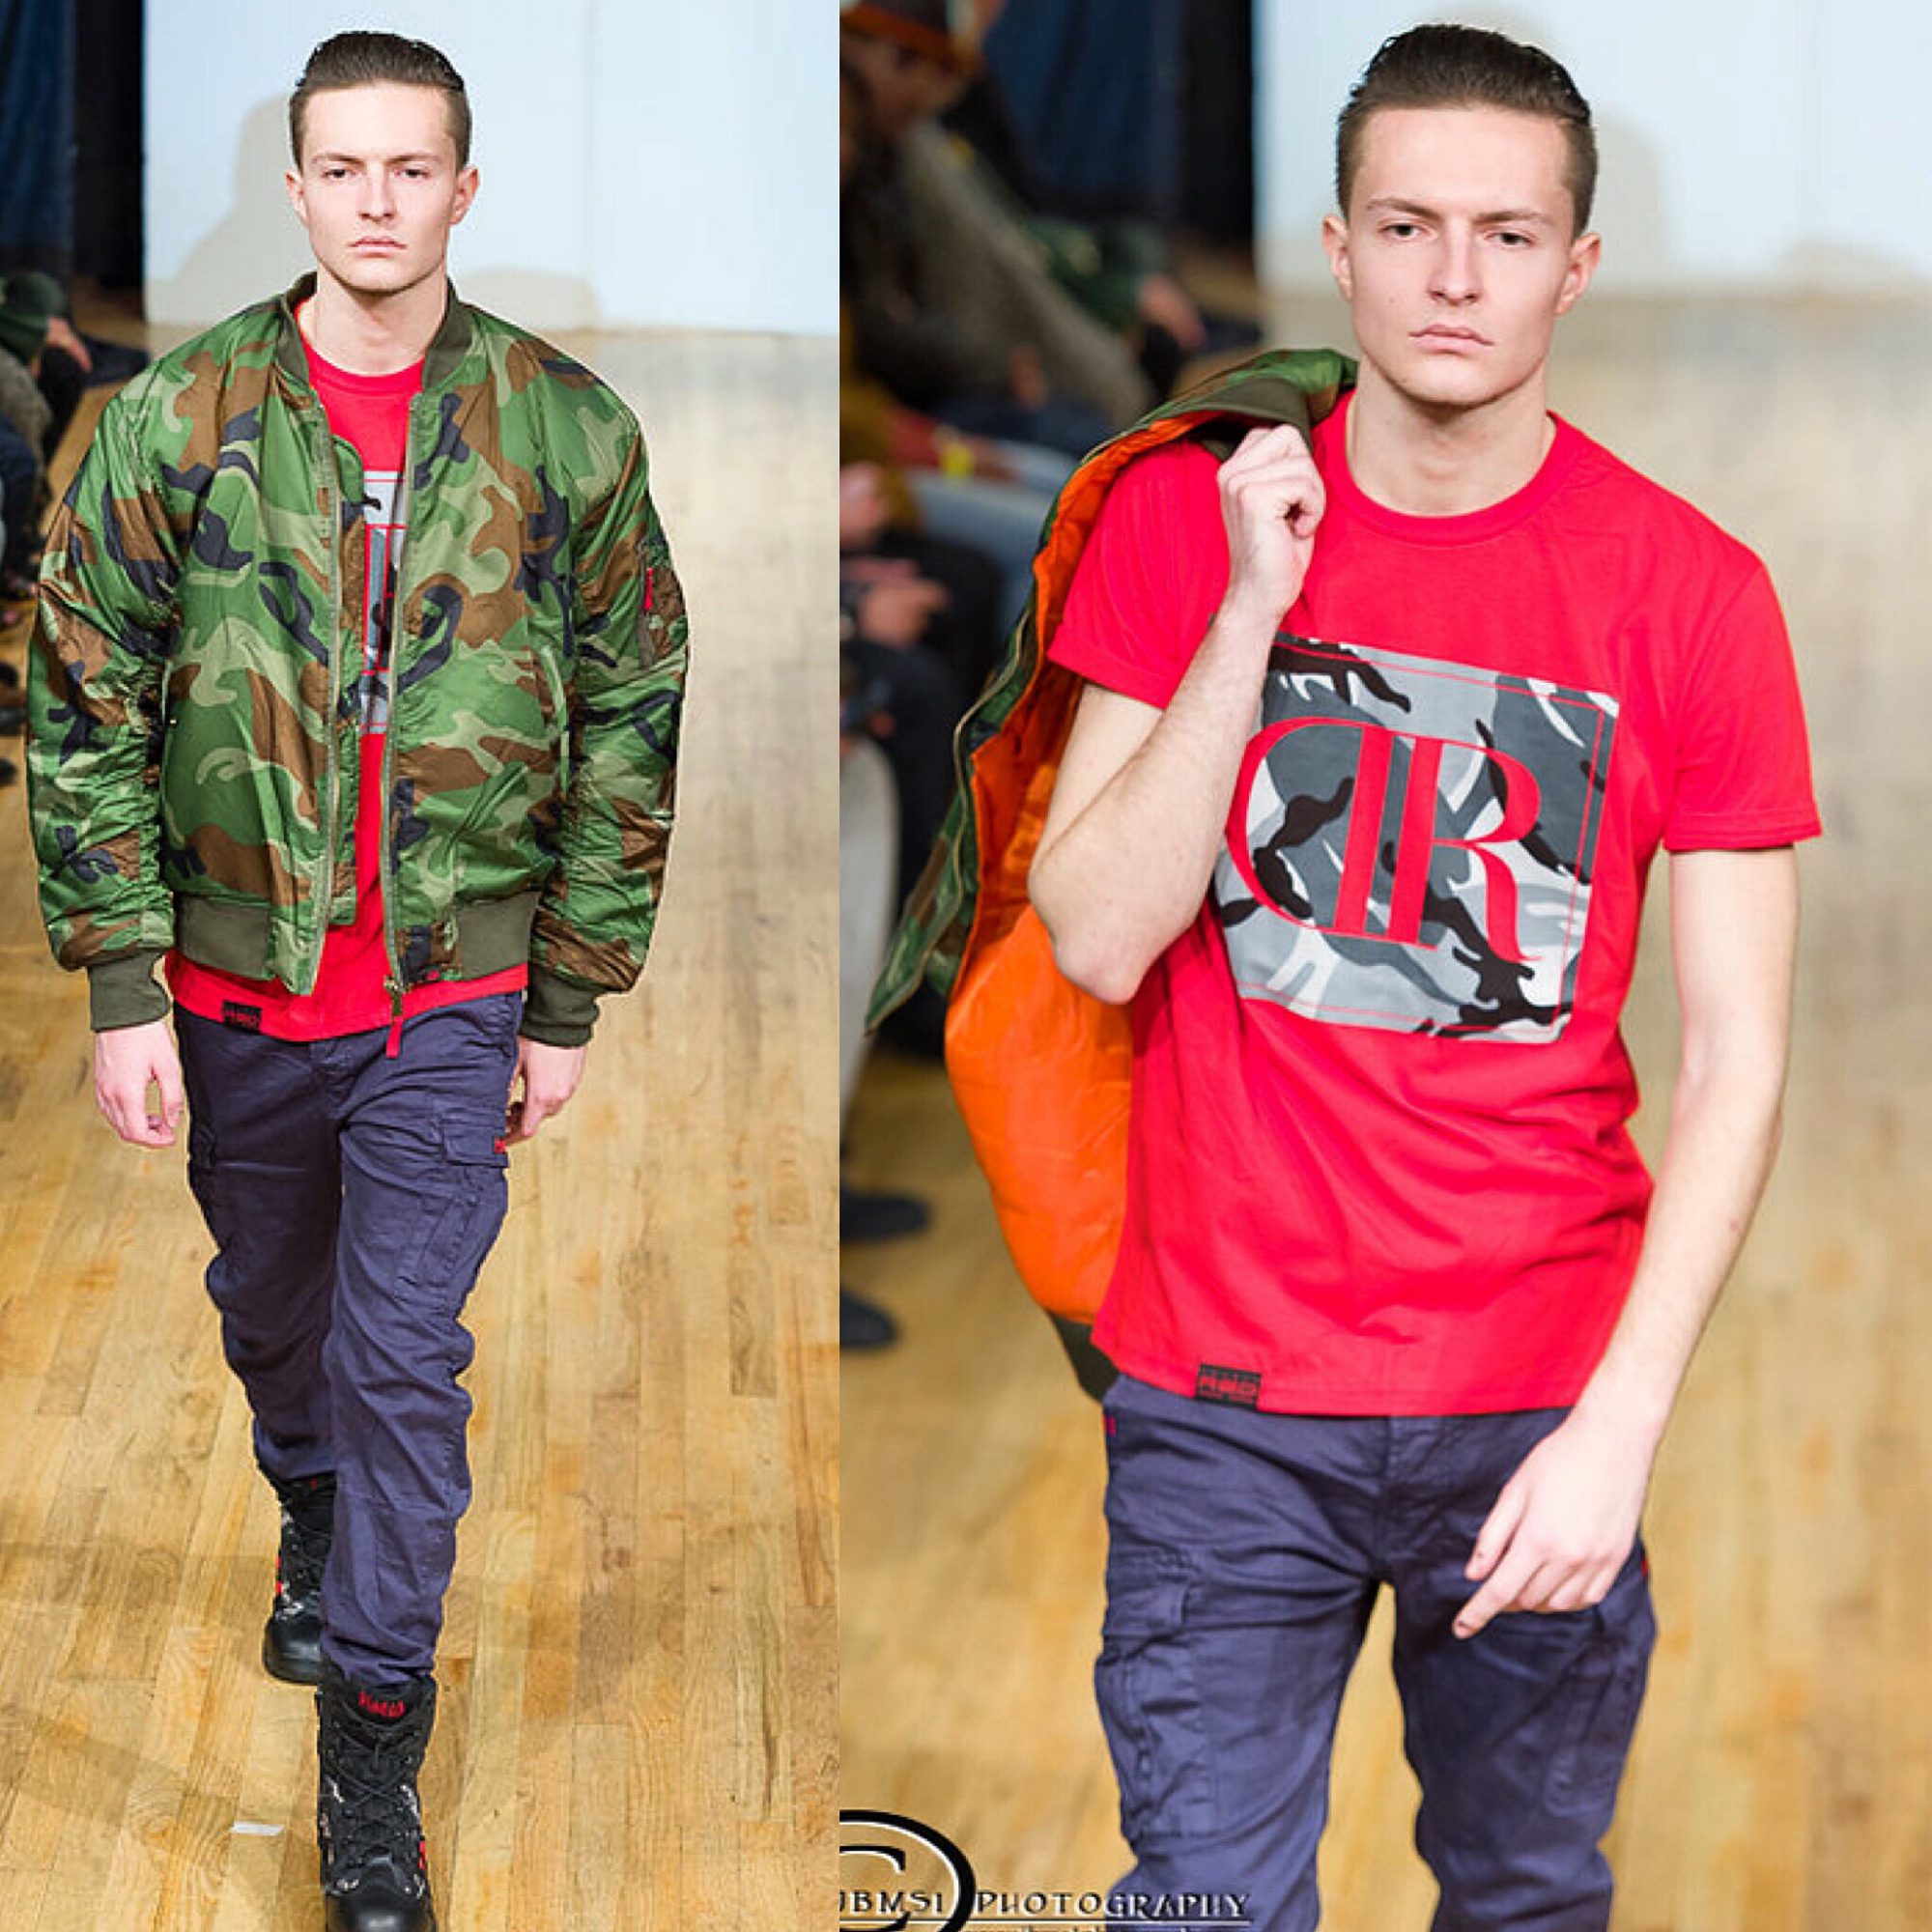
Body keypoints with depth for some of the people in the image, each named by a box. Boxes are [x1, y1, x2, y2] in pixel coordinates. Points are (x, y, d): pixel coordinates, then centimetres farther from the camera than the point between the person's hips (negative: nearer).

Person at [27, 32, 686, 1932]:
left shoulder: (565, 431, -5)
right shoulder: (174, 421, -6)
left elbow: (630, 725, 1)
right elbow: (88, 714, -3)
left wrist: (569, 1003, 1)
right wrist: (123, 993, -7)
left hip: (452, 1000, -2)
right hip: (236, 985, 2)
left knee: (406, 1361, -6)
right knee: (274, 1316, 21)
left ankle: (370, 1762, 3)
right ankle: (317, 1520, 52)